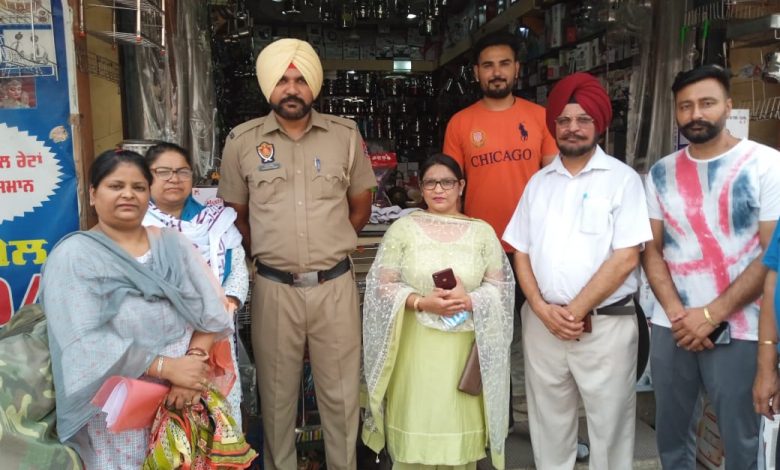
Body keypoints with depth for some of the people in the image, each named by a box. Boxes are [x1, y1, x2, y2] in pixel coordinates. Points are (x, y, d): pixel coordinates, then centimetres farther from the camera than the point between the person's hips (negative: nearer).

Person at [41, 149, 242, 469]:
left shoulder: (174, 244, 5)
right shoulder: (72, 256, -7)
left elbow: (211, 312, 0)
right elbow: (83, 342, -17)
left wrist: (195, 357, -17)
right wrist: (167, 367, -20)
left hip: (185, 399, 4)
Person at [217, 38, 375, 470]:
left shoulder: (345, 135, 2)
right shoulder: (242, 141, 0)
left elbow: (360, 209, 11)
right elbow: (235, 216, 9)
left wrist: (328, 246, 8)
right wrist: (267, 255, 7)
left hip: (335, 285, 1)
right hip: (274, 288, 0)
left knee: (341, 393, 11)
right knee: (276, 393, 14)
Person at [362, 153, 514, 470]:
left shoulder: (482, 231, 8)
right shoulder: (402, 228, 3)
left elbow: (500, 287, 5)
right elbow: (382, 286, -1)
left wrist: (469, 301, -14)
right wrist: (422, 302, -15)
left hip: (465, 351, 1)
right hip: (416, 348, -1)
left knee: (460, 428, 5)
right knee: (415, 425, 3)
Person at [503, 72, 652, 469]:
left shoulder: (622, 179, -4)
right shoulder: (538, 182, 9)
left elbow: (625, 258, -11)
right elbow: (521, 252, 8)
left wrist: (576, 310, -12)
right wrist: (542, 308, -6)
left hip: (605, 324, -3)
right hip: (541, 323, 4)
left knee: (609, 425, 9)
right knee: (549, 424, 15)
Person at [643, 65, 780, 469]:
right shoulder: (661, 173, 6)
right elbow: (652, 250, 6)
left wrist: (712, 314, -14)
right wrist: (676, 313, -8)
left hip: (738, 329, -3)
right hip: (671, 327, 3)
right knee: (670, 434, 15)